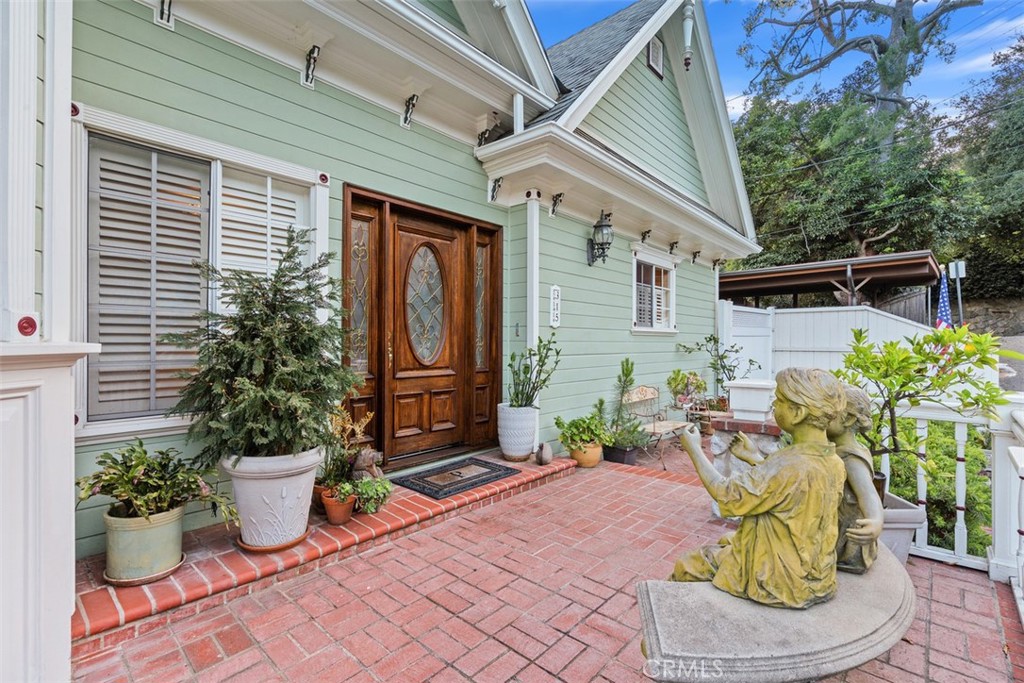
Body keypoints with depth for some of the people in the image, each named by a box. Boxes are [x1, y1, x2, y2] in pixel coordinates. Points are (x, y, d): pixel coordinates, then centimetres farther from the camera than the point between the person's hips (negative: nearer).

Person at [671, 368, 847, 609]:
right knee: (727, 541, 29)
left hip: (779, 580, -8)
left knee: (687, 566, 8)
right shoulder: (834, 463, -6)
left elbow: (725, 493, -25)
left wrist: (694, 449, -15)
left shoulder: (789, 465, -32)